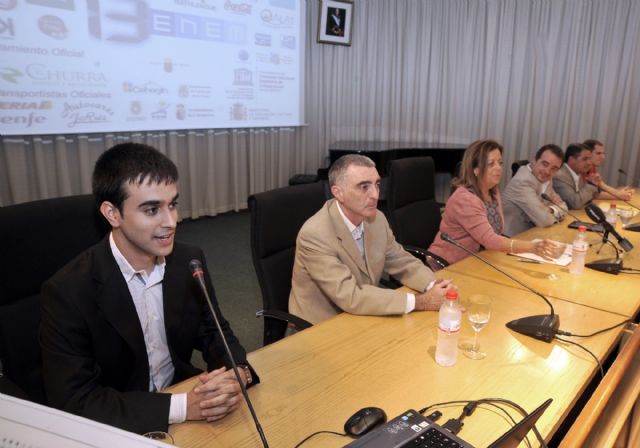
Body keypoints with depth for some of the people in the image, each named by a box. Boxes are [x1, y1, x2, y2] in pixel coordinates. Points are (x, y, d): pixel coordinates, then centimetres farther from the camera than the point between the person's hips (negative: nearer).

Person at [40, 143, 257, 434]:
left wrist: (238, 374, -20)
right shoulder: (67, 292, -19)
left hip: (182, 393, 3)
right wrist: (183, 406, -27)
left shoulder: (190, 262, -7)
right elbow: (74, 403, -20)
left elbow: (215, 332, 1)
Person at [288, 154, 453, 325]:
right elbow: (350, 297, -28)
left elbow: (403, 263, 6)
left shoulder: (377, 219, -4)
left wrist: (433, 286, -14)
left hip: (363, 320, 6)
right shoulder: (314, 235, -24)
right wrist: (419, 301, -27)